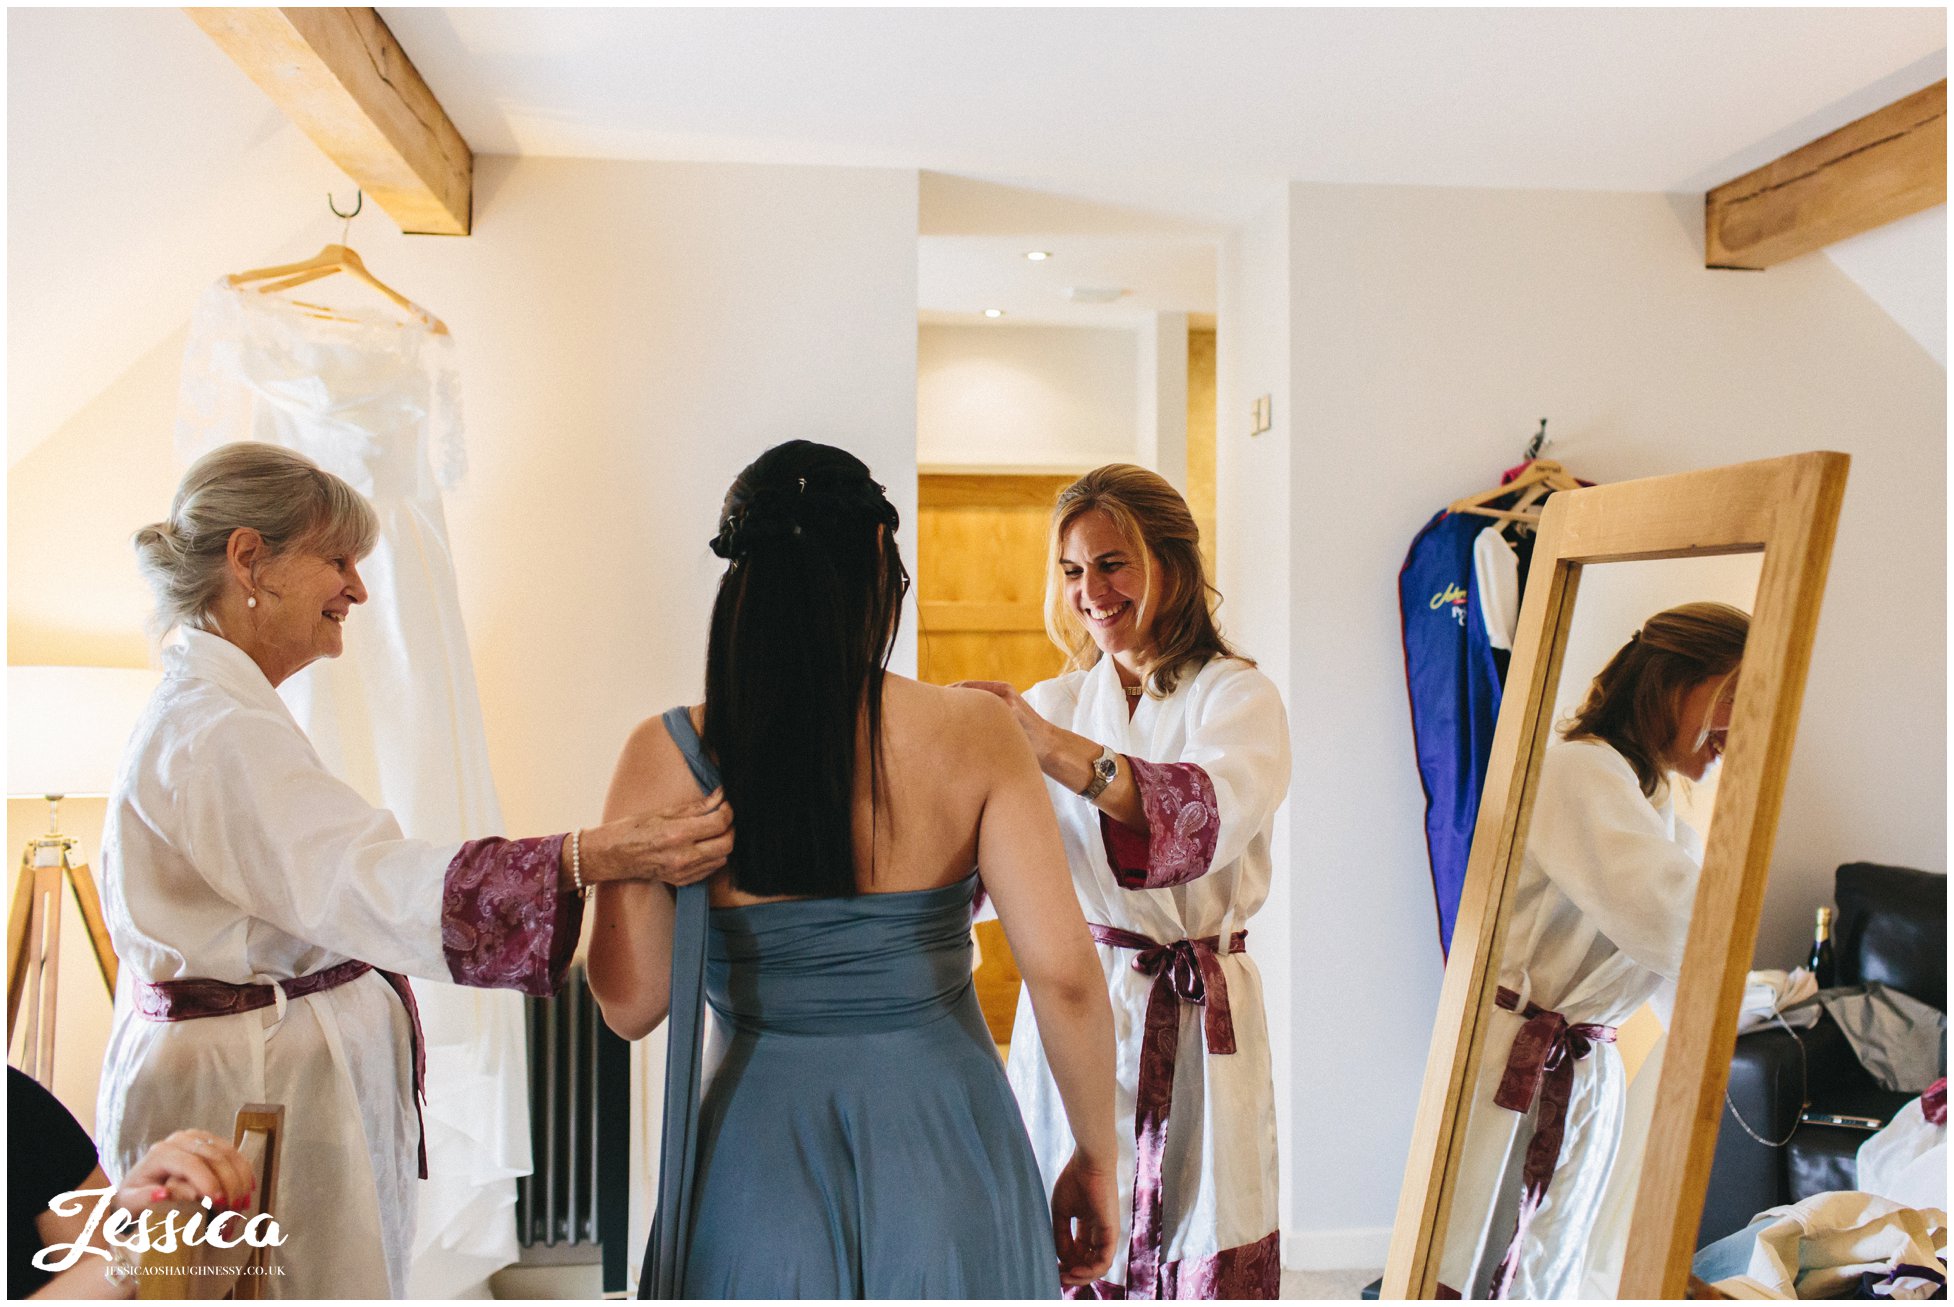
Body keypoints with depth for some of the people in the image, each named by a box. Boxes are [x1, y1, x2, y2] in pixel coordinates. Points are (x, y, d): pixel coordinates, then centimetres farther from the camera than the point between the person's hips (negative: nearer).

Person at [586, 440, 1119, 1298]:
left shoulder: (666, 755, -10)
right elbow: (1064, 974, -14)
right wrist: (1096, 1159, 0)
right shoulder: (974, 734, -12)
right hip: (941, 1152, 0)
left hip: (762, 1162, 0)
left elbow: (631, 1008, -5)